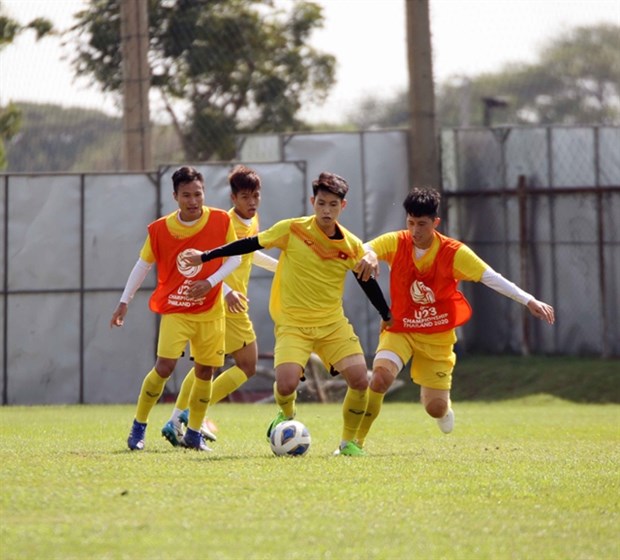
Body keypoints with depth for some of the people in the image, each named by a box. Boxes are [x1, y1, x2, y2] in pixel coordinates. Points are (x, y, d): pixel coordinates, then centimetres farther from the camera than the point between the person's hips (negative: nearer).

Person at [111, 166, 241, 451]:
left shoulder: (220, 221, -8)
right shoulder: (160, 229, -8)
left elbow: (235, 258, -1)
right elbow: (143, 265, 4)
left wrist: (210, 282, -16)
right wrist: (124, 302, 4)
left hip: (210, 312, 2)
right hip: (174, 310, -2)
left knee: (205, 371, 3)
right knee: (164, 366, -15)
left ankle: (193, 433, 18)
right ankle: (138, 427, -1)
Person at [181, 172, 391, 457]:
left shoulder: (352, 246, -2)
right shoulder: (292, 230, -9)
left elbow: (368, 283, 12)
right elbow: (250, 244, 0)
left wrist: (389, 317, 13)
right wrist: (205, 256, 4)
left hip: (333, 323, 2)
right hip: (293, 323, -2)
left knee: (360, 381, -13)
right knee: (286, 384, -23)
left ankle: (348, 442, 10)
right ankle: (286, 417, 15)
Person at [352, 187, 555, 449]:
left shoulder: (454, 253, -14)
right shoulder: (396, 243, -11)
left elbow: (492, 278, -17)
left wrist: (529, 301, -27)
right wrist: (368, 255, -48)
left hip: (437, 336, 0)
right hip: (399, 328, 0)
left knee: (436, 409, 0)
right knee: (381, 377, -27)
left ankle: (437, 399, 41)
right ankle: (354, 441, -13)